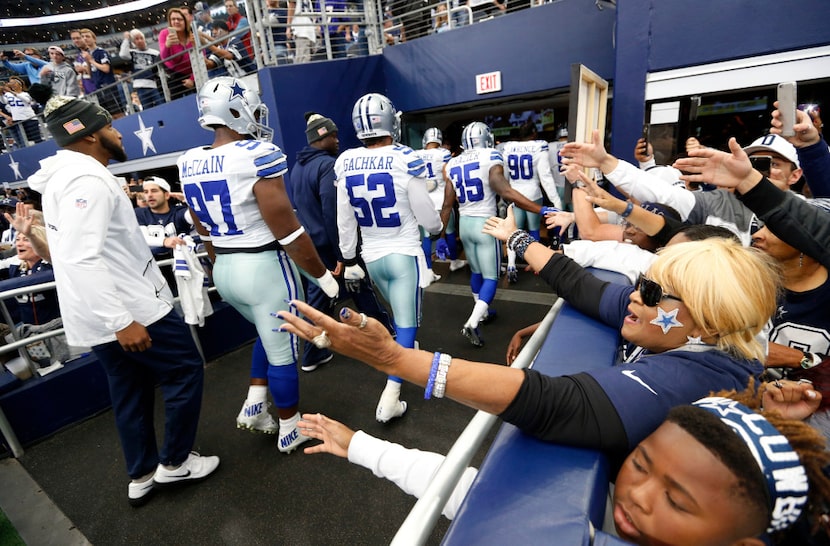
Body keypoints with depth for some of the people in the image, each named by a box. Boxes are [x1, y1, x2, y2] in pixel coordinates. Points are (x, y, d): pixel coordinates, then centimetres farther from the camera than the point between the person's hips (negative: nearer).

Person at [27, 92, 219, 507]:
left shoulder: (64, 177, 15)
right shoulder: (86, 179, -19)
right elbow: (80, 258, -28)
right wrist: (121, 321, -29)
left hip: (98, 316, 10)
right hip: (129, 310, -10)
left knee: (130, 392, 18)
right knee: (186, 371, 5)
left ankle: (141, 476, 32)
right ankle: (174, 462, 20)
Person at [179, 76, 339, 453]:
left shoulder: (189, 164, 5)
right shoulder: (257, 156, -18)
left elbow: (205, 231, 14)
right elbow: (288, 231, -19)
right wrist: (322, 274, -9)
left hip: (224, 270, 8)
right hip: (265, 267, -7)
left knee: (270, 335, 30)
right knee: (283, 351, 11)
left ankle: (255, 402, 34)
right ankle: (290, 430, 29)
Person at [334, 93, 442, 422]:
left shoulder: (346, 164, -3)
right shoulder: (405, 160, -16)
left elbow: (345, 221, 2)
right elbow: (427, 217, -9)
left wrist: (349, 259, 13)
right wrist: (438, 227, 14)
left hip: (372, 257, 5)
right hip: (403, 255, -5)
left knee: (400, 314, 27)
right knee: (406, 323, 5)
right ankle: (390, 397, 4)